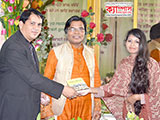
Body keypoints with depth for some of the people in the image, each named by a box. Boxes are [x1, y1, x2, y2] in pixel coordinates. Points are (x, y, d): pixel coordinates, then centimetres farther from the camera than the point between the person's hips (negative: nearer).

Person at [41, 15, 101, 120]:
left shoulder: (90, 53, 10)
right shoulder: (56, 52, -1)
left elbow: (96, 79, 13)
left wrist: (97, 106, 10)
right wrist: (46, 108, -6)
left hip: (86, 105, 3)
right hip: (63, 107, -3)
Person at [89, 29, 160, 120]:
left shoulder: (152, 64, -11)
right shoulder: (124, 63, 2)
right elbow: (115, 85, -3)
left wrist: (138, 97, -15)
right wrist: (95, 90, -15)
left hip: (145, 111, -3)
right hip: (128, 109, 4)